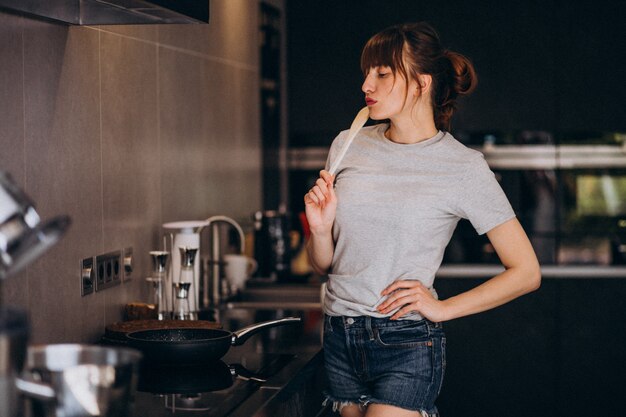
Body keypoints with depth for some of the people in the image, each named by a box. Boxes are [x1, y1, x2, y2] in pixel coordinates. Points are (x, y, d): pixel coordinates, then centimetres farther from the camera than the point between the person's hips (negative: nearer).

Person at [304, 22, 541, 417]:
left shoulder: (462, 166, -6)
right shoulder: (349, 145, 6)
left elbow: (526, 272, -2)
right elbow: (323, 264, 12)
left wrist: (441, 308, -6)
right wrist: (320, 229, -9)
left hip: (406, 345, -5)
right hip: (339, 340, 5)